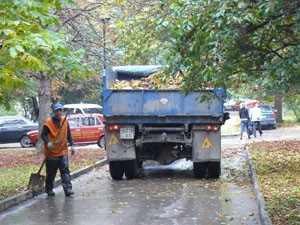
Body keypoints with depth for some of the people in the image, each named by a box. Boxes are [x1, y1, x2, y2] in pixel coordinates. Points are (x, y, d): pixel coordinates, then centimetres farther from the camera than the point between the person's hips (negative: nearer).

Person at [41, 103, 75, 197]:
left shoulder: (65, 121, 5)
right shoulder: (48, 122, -8)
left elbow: (68, 134, 13)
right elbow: (43, 135, -8)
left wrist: (71, 145, 5)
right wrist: (48, 143, -26)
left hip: (63, 151, 3)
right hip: (51, 152, -3)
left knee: (65, 170, -8)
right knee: (51, 172, 7)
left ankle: (68, 189, -13)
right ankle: (49, 189, 22)